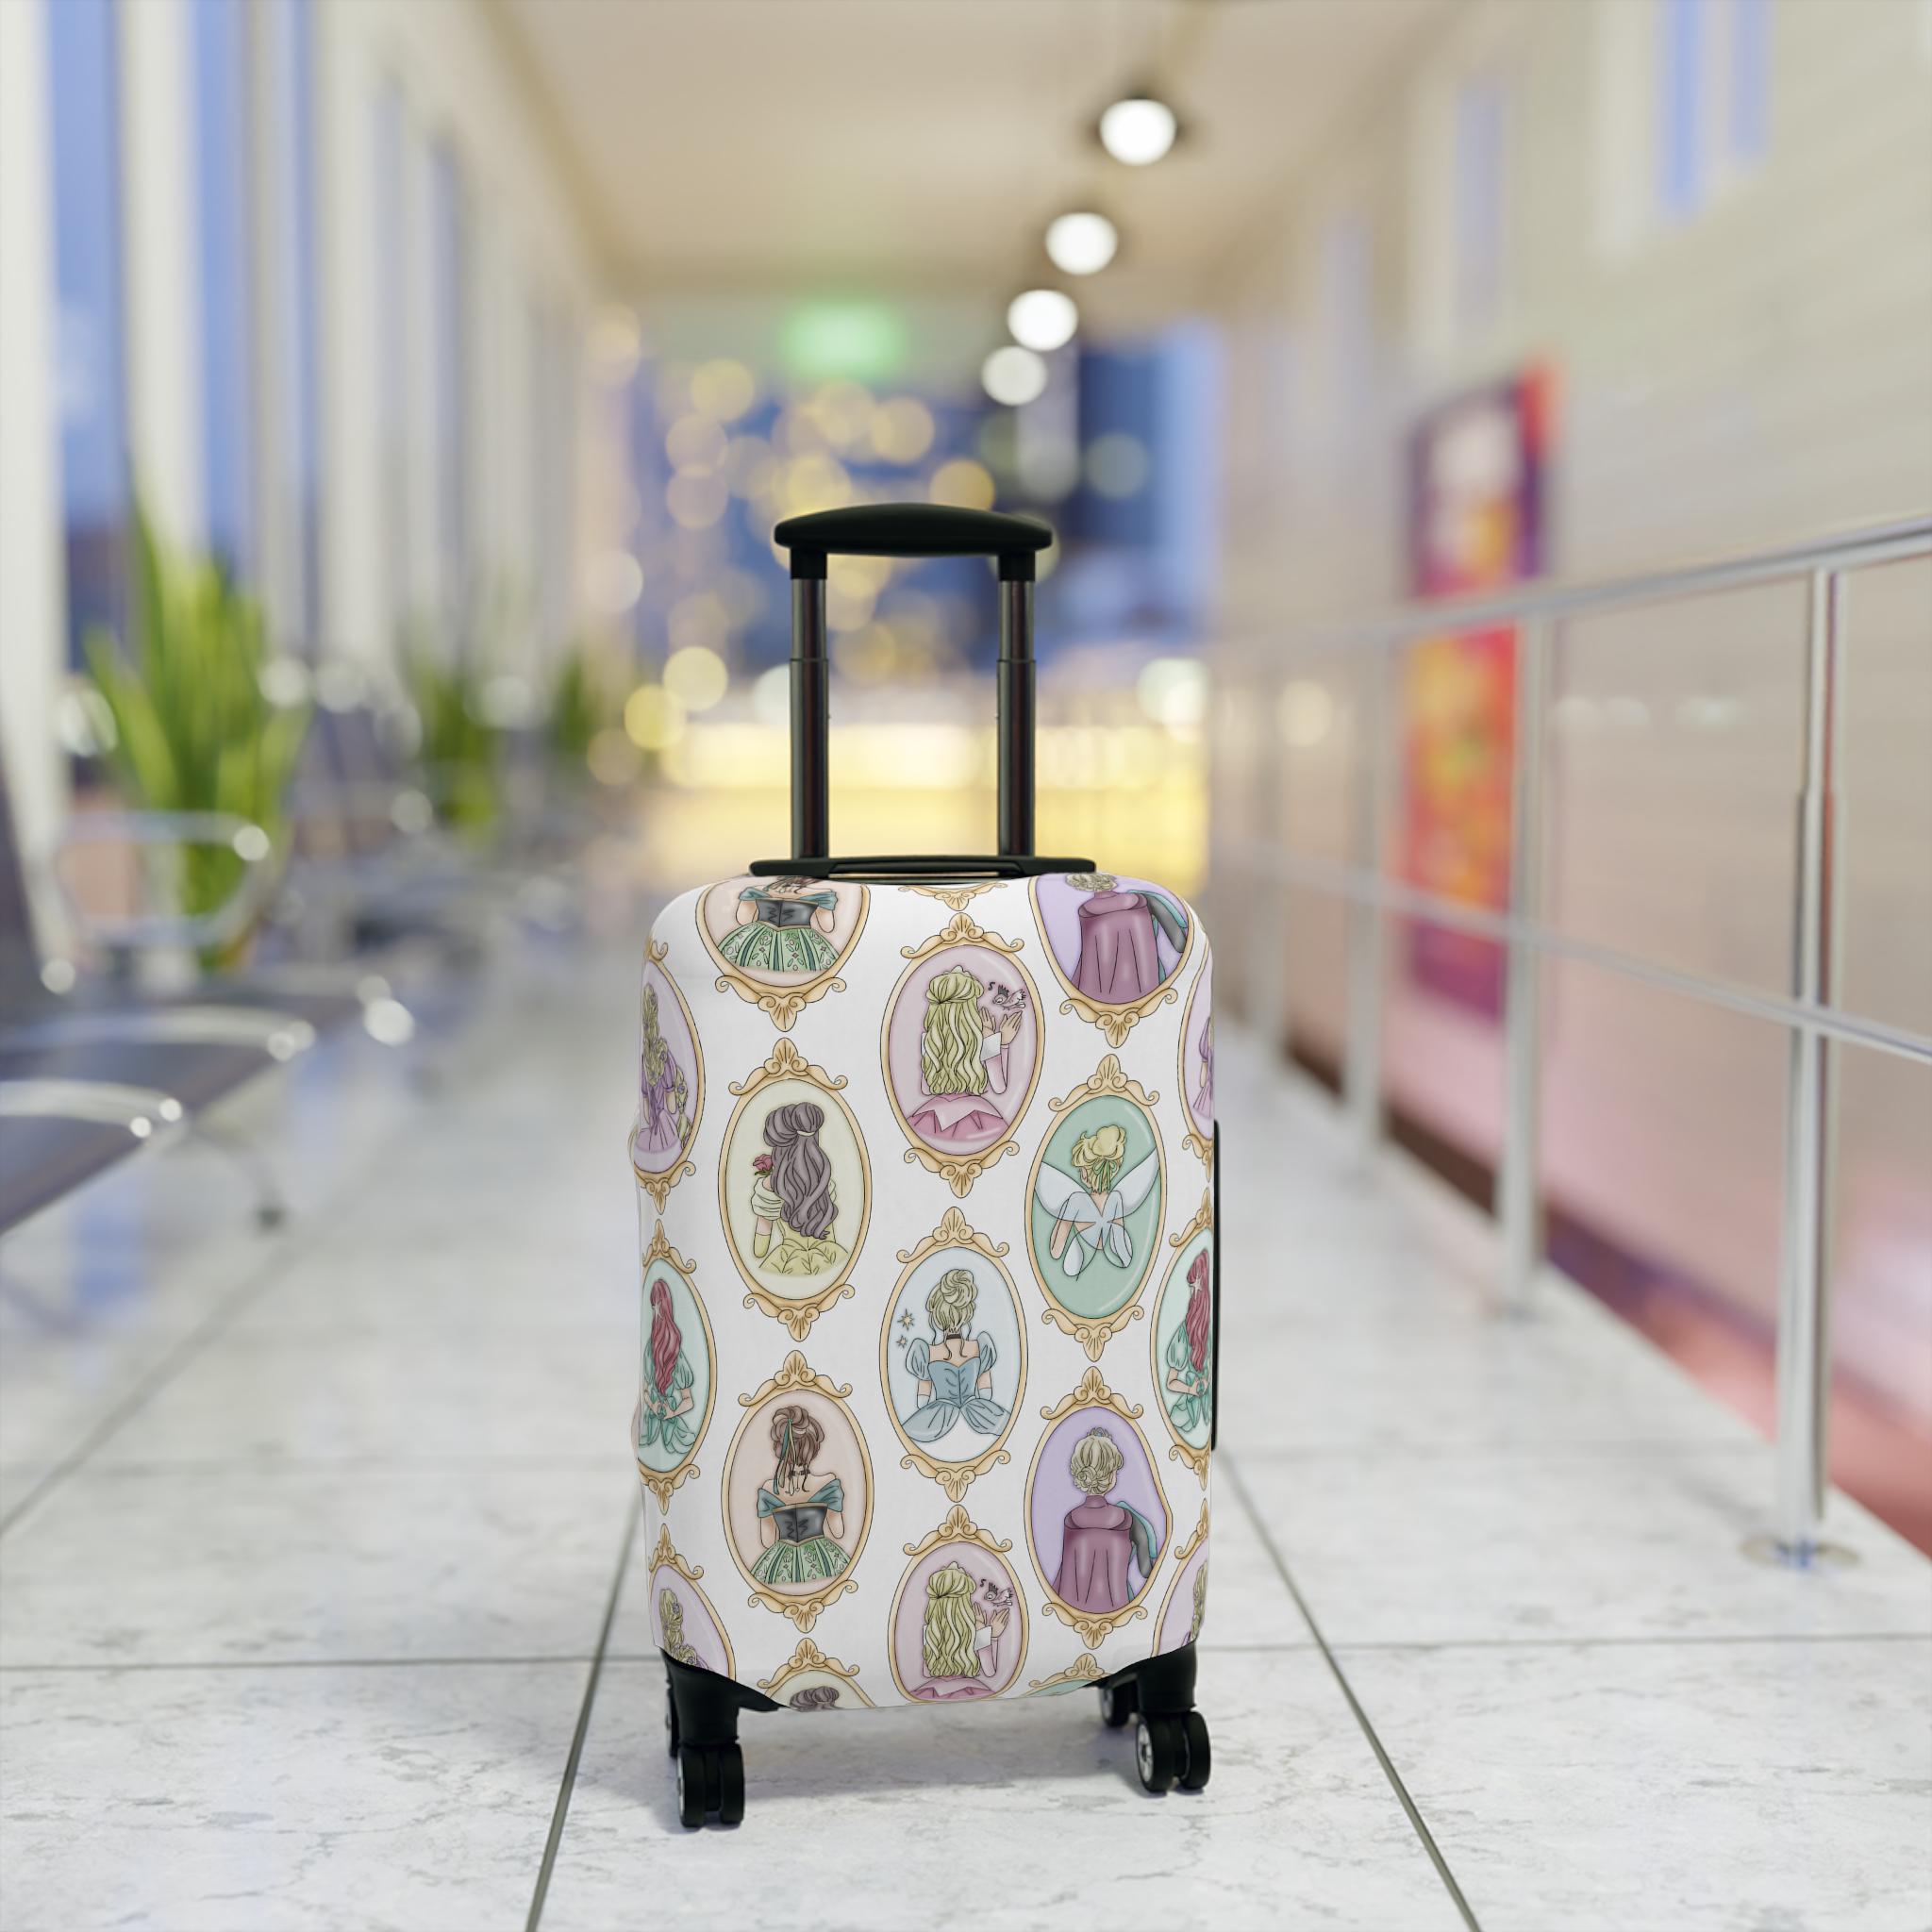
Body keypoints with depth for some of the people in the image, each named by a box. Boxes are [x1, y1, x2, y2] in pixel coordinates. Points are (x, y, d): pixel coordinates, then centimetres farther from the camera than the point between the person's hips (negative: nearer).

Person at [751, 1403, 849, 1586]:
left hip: (780, 1566, 2)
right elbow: (838, 1531, 1)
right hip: (823, 1563, -2)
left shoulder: (767, 1491, -4)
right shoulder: (828, 1483, -9)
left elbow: (767, 1541, 4)